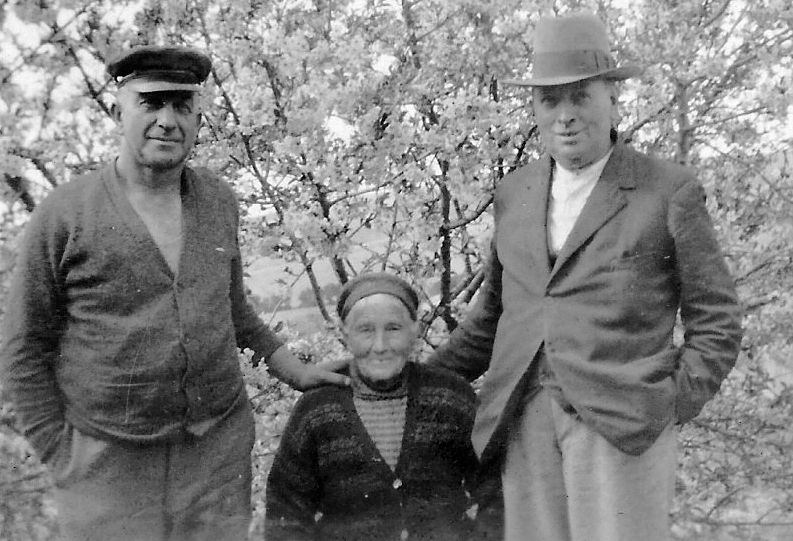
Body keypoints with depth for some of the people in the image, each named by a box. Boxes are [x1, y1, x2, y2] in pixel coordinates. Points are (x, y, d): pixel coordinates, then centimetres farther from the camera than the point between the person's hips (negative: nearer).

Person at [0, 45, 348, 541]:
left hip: (222, 449, 3)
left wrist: (294, 370, 15)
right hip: (110, 463, -3)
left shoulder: (219, 202, 5)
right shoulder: (64, 216, -8)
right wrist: (61, 456, -4)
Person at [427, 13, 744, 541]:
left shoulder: (671, 191, 0)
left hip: (621, 424, -4)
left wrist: (668, 411, -9)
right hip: (527, 424, 4)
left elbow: (716, 323, 3)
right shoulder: (517, 191, 14)